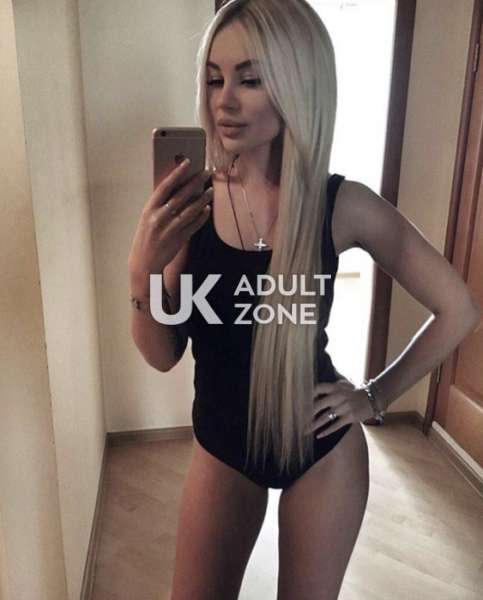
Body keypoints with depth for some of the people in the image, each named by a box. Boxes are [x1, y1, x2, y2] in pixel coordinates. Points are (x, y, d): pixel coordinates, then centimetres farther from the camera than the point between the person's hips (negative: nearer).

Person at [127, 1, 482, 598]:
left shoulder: (344, 205, -18)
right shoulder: (191, 201, -14)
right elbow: (162, 356, -9)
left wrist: (376, 396, -4)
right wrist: (142, 271, -26)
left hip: (322, 450, -1)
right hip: (221, 446, 2)